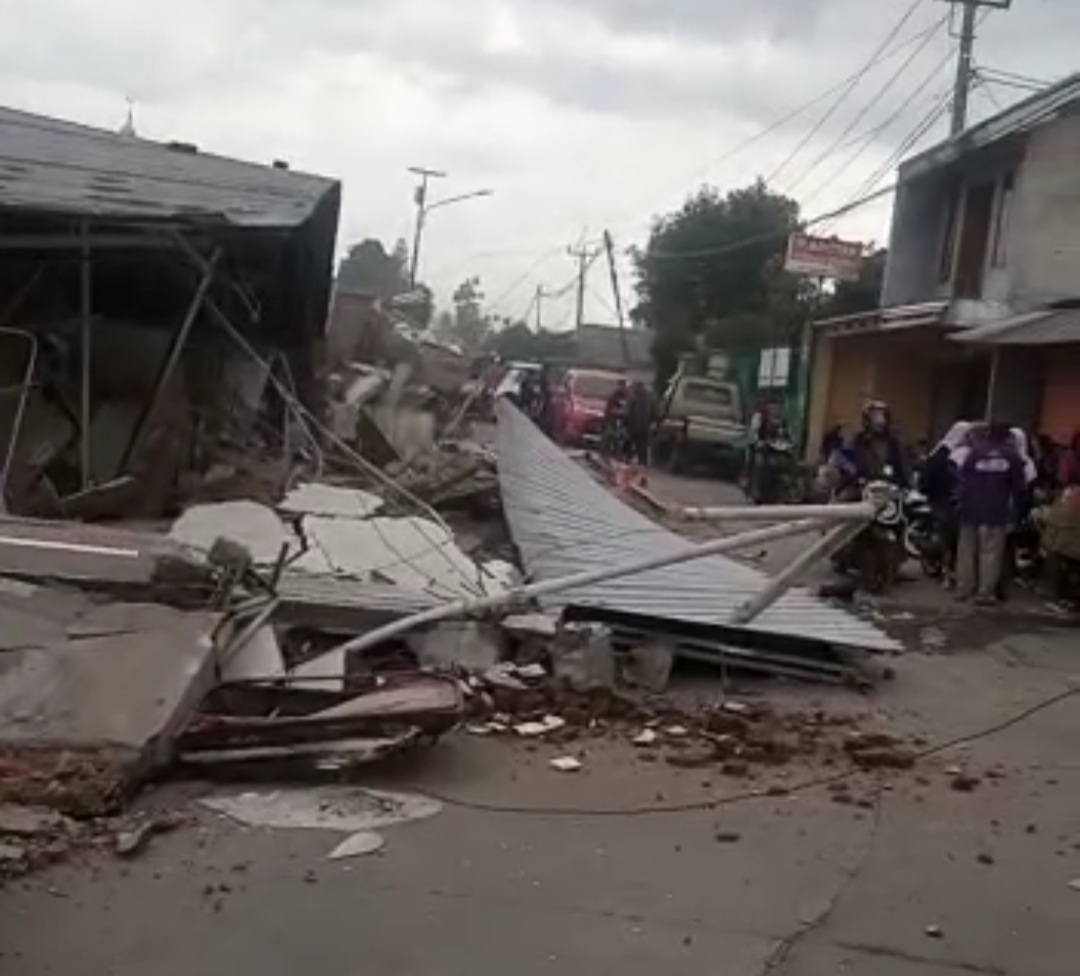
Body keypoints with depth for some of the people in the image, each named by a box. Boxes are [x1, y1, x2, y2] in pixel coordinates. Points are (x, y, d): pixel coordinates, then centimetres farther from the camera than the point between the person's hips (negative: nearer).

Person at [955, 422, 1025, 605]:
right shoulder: (1013, 456, 2)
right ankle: (985, 593, -4)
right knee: (991, 552, -1)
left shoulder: (975, 451, 2)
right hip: (997, 512, -1)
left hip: (971, 509, 2)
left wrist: (961, 503, 3)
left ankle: (963, 589, 12)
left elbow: (963, 479, -1)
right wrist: (1015, 509, 8)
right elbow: (1018, 487, 2)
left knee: (967, 549, 9)